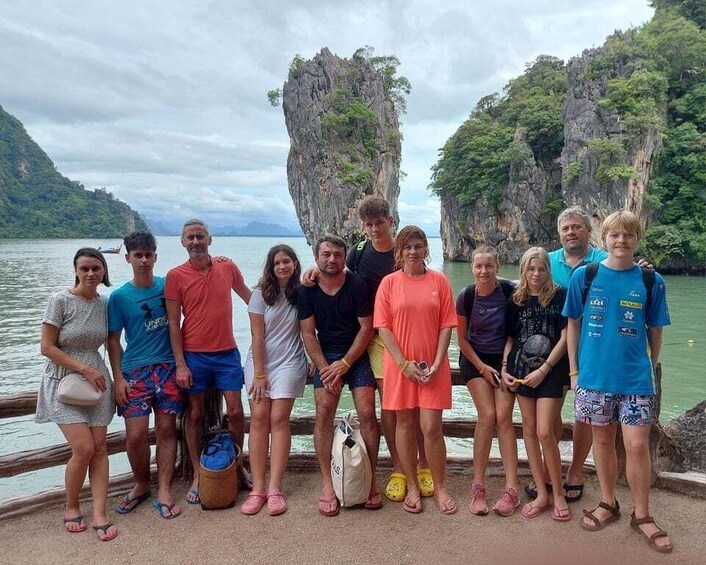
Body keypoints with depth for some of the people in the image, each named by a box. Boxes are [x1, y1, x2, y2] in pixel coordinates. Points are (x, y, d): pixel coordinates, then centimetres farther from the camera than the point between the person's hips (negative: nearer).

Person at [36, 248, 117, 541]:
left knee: (99, 448, -1)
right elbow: (47, 347, -11)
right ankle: (71, 507, 15)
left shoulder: (105, 303, 2)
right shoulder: (60, 301, -11)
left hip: (96, 379, 4)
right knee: (83, 448, -10)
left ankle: (100, 514, 6)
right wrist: (84, 368, -14)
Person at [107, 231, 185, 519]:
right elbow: (113, 340, 2)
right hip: (135, 371, -1)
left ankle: (164, 491, 13)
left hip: (167, 366, 1)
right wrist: (118, 378, -5)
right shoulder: (119, 296, 0)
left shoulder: (168, 285, 4)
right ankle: (141, 485, 21)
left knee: (166, 429, 3)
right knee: (135, 434, -4)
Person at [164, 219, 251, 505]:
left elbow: (249, 297, 19)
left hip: (227, 352, 2)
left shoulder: (227, 267, 2)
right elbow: (174, 324, -5)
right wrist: (180, 364, -9)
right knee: (195, 414, 7)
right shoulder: (175, 276, -5)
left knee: (235, 411, 3)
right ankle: (197, 476, 21)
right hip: (193, 355, -2)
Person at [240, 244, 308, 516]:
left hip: (289, 363, -1)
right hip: (260, 361, 1)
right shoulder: (261, 293, -2)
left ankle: (274, 489, -2)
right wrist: (259, 374, -7)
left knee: (279, 419, -6)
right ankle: (258, 488, 2)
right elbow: (257, 336, -5)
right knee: (259, 418, -4)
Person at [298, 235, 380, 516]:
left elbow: (366, 328, -7)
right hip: (326, 356, 1)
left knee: (367, 414, -11)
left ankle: (371, 479, 6)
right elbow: (308, 333, -2)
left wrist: (345, 363, -11)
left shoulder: (357, 285, -8)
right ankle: (327, 484, -4)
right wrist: (324, 368, -10)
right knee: (323, 413, -13)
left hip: (357, 356, -1)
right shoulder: (307, 290, -2)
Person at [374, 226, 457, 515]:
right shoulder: (389, 282, 0)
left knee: (431, 427, -1)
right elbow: (383, 328, -3)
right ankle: (412, 487, 23)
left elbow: (446, 326, 0)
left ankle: (440, 487, 18)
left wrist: (436, 364, -9)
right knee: (404, 424, 8)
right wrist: (404, 363, -10)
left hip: (432, 366, 0)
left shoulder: (439, 281, 2)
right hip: (399, 365, 1)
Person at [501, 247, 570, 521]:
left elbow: (565, 337, -6)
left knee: (545, 432, -9)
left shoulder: (560, 296, -3)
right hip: (521, 370, 4)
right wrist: (504, 368, 1)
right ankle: (542, 494, 18)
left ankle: (559, 494, 10)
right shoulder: (516, 300, 8)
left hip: (551, 371, -4)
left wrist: (543, 370, -10)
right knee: (529, 429, 7)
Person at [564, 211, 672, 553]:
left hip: (635, 378, 0)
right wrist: (574, 370, 3)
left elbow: (655, 332, 7)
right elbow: (573, 325, 4)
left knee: (637, 446, 1)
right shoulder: (585, 276, -2)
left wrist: (649, 369, 9)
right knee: (602, 440, 13)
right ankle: (608, 503, 32)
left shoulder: (651, 281, -1)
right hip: (594, 375, 1)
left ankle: (642, 515, 21)